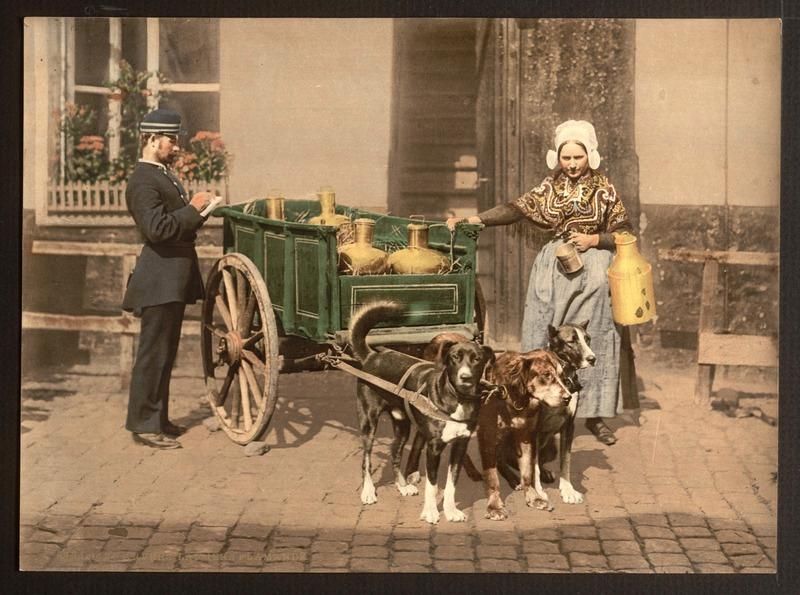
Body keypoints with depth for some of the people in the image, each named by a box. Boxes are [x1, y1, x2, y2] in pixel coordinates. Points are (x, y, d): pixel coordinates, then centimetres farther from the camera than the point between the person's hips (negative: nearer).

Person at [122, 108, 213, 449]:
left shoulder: (163, 175, 17)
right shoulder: (143, 181, -15)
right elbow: (157, 228, -26)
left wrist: (197, 211, 7)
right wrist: (193, 209, -18)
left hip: (173, 279, 10)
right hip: (160, 280, -10)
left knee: (165, 352, 15)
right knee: (153, 353, -5)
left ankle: (158, 418, 23)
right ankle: (144, 425, 1)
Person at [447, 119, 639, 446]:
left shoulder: (604, 190, 1)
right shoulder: (550, 187, 6)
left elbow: (625, 234, 3)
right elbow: (517, 209, -2)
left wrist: (593, 240, -13)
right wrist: (472, 220, -12)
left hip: (593, 274, -2)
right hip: (554, 270, 2)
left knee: (593, 341, 0)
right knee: (547, 340, 1)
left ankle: (595, 415, 8)